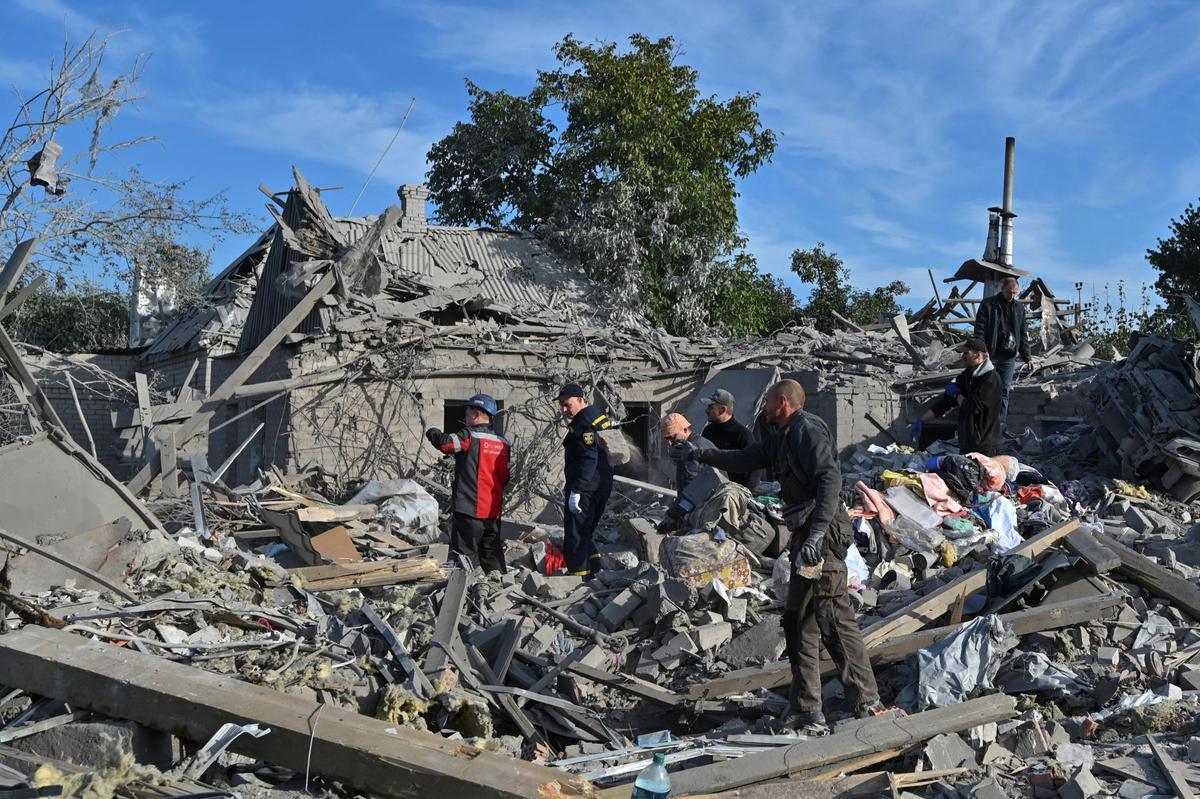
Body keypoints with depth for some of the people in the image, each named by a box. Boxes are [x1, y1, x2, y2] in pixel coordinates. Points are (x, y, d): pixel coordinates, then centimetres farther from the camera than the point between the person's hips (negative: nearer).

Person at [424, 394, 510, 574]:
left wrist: (433, 433, 0)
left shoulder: (470, 436, -11)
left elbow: (445, 443, -21)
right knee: (492, 556, 14)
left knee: (465, 555, -2)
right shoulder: (503, 443, 11)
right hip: (494, 512, 7)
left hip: (470, 511, -7)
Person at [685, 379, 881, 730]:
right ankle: (806, 711, 15)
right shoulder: (781, 438, 21)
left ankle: (868, 704, -7)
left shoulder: (807, 430, -10)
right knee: (798, 622, 10)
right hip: (806, 535, 10)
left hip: (824, 535, -10)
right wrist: (701, 455, 42)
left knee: (833, 619, -12)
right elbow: (745, 458, 35)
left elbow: (830, 478, -22)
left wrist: (815, 535, -30)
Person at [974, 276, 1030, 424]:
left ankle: (1001, 424, 7)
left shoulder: (1019, 307, 11)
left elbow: (1023, 333, 14)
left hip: (1009, 356, 3)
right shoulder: (988, 304, -1)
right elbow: (979, 329, -4)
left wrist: (1026, 356, 9)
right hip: (990, 355, -3)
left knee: (1004, 390, 3)